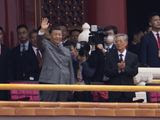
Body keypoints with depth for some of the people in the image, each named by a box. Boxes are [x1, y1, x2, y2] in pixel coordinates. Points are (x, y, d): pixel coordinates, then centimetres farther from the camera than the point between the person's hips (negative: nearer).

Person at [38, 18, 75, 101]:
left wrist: (72, 84, 12)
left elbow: (70, 69, 18)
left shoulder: (66, 51, 18)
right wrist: (42, 31, -36)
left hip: (64, 83, 4)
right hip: (49, 82, -4)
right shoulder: (46, 46, 7)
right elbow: (40, 41, -16)